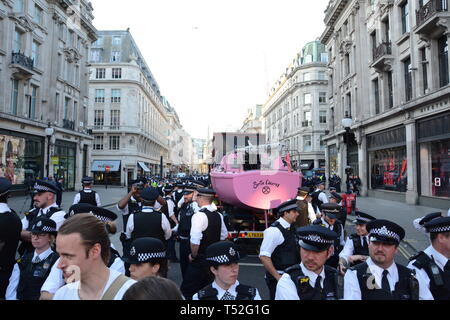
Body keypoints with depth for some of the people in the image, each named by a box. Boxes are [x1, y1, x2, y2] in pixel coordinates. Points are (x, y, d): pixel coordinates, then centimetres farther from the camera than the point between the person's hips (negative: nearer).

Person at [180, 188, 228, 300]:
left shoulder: (199, 215, -20)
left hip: (200, 259, -8)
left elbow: (195, 241, -25)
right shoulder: (218, 215, 4)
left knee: (187, 290, 2)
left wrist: (193, 256, -10)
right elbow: (223, 236, 15)